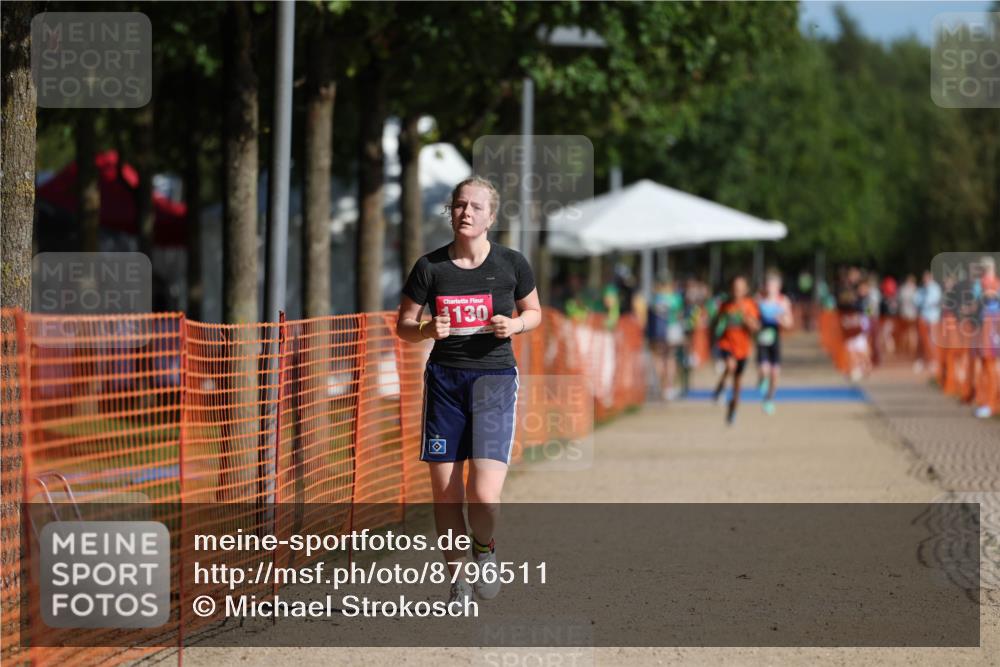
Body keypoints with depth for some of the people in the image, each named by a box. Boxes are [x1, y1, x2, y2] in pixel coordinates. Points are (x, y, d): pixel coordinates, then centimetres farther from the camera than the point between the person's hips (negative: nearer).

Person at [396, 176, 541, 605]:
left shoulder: (511, 264, -1)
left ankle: (485, 549, 19)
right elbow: (403, 325, 7)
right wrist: (427, 330, -14)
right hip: (445, 379, 2)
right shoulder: (430, 267, 0)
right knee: (445, 495, 2)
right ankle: (458, 584, 19)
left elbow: (534, 312, 14)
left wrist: (515, 325, -8)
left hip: (495, 379, -2)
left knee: (484, 496, -15)